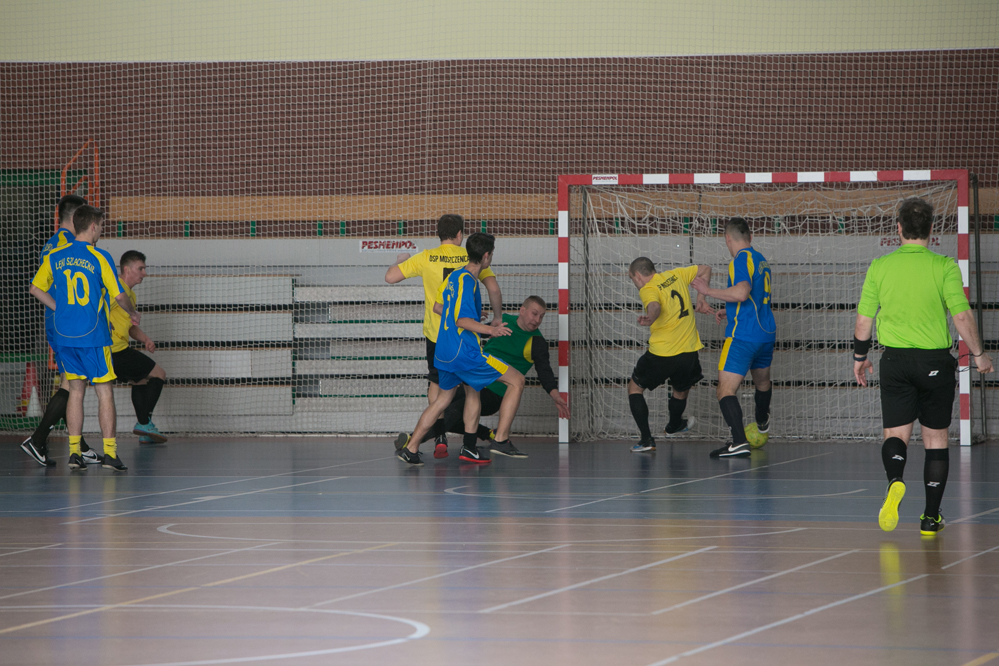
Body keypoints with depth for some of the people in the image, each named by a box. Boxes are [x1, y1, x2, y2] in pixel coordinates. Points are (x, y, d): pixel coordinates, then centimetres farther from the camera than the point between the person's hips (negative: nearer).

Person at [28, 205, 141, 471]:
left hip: (64, 334, 4)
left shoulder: (55, 257, 5)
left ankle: (74, 452, 7)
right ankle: (109, 452, -2)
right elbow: (118, 295, -5)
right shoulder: (99, 258, -9)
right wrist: (132, 313, 15)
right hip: (93, 335, -4)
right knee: (104, 391, 2)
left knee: (76, 390, 12)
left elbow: (35, 288, 12)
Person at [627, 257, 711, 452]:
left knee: (635, 387, 15)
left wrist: (649, 319, -54)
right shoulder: (676, 275, 8)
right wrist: (701, 297, 18)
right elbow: (705, 270, 20)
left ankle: (647, 439, 5)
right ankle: (674, 426, 56)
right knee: (681, 391, 31)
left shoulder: (648, 290, -12)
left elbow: (655, 306, -35)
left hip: (661, 354, -6)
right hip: (689, 352, 6)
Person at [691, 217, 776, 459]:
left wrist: (709, 291, -18)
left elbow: (742, 292, -28)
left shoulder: (742, 259, -13)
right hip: (766, 332, 9)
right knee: (762, 381, 31)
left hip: (742, 336, -9)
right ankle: (762, 427, 56)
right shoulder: (760, 260, 14)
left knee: (726, 389, -14)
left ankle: (739, 442, -30)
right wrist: (727, 312, 35)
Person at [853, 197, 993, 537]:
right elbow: (962, 317, -12)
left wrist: (859, 357, 19)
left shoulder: (880, 267, -2)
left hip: (894, 360, 1)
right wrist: (979, 354, 2)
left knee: (896, 434, 5)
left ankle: (895, 480, -29)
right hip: (936, 360, -1)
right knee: (936, 438, 11)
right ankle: (931, 517, 11)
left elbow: (863, 320, 3)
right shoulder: (944, 266, -8)